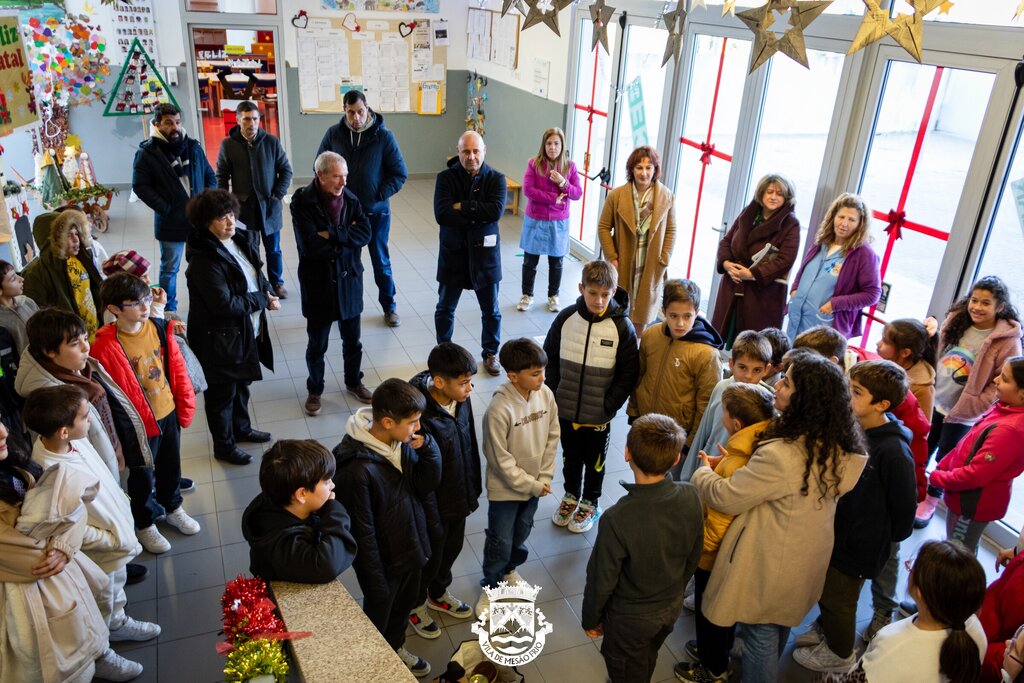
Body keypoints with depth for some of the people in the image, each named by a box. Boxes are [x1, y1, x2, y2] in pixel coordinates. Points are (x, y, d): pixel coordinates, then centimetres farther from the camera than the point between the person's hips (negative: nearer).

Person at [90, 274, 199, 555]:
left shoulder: (159, 328, -8)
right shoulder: (104, 347, -22)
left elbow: (177, 368, 1)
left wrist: (185, 406, 4)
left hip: (169, 414, 5)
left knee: (171, 466, 24)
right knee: (143, 476, 15)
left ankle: (172, 508, 50)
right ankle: (145, 524, 39)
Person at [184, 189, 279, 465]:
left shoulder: (242, 240, -1)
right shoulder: (204, 259, -25)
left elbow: (256, 274, 13)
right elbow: (225, 304, -28)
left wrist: (268, 294, -8)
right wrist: (263, 300, -17)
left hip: (247, 331, 8)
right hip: (219, 338, -8)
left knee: (242, 383, 26)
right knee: (222, 392, 11)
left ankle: (241, 428, 48)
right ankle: (223, 445, 30)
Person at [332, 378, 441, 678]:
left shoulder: (404, 442, -13)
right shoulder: (357, 468, -33)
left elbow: (425, 485, -5)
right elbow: (363, 533, -25)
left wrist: (428, 448, -22)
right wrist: (377, 583, -16)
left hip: (410, 547, 7)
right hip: (383, 560, -6)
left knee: (405, 604, 30)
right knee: (378, 618, 21)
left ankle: (396, 647, 59)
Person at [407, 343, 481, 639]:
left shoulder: (461, 400, -12)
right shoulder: (422, 417, -35)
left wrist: (473, 489, 13)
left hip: (460, 499, 7)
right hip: (434, 507, -6)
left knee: (452, 549, 28)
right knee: (429, 557, 19)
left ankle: (438, 594, 56)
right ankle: (415, 604, 48)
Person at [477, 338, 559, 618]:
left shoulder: (546, 395, -13)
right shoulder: (499, 410, -30)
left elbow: (552, 438, -1)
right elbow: (502, 461, -22)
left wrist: (543, 478, -4)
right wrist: (533, 486, -15)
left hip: (534, 484, 6)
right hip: (505, 488, -5)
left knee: (521, 535, 25)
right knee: (500, 542, 11)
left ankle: (509, 569, 52)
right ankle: (490, 586, 35)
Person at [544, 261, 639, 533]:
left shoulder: (622, 327, -15)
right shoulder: (566, 318, -10)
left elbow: (628, 374, -9)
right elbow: (550, 358, 2)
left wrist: (608, 407, -11)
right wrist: (554, 394, -3)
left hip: (599, 416, -2)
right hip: (566, 410, 2)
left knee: (594, 461, 18)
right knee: (570, 457, 22)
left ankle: (590, 504, 40)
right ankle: (571, 496, 45)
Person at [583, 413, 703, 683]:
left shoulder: (617, 519, -37)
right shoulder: (690, 498, -21)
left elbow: (602, 579, -23)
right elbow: (693, 558, -4)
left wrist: (591, 619, -3)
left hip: (630, 618, -5)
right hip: (671, 609, 5)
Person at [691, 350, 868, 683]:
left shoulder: (781, 456, -35)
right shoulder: (838, 445, -10)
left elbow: (726, 498, -23)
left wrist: (703, 473, -2)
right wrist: (742, 464, 5)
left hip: (771, 563, -8)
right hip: (809, 555, 8)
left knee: (761, 633, 14)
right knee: (780, 624, 30)